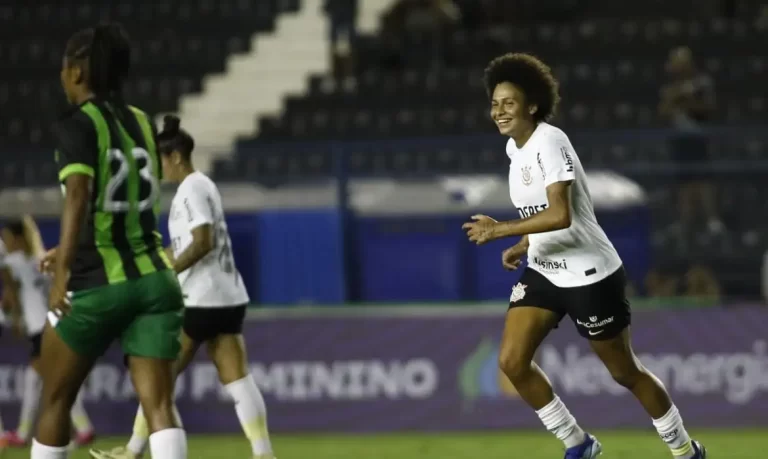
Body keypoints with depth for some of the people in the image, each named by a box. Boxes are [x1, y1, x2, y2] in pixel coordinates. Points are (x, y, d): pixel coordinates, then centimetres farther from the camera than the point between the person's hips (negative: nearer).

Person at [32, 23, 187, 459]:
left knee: (56, 401, 14)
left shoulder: (77, 125, -7)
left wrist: (63, 268, -31)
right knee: (159, 404, -5)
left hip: (96, 286, -5)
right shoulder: (143, 124, 14)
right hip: (153, 278, 5)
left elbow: (78, 194, -23)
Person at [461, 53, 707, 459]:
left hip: (589, 275, -8)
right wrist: (524, 246, 6)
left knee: (625, 372, 4)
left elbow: (560, 215, -34)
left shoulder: (548, 142, -22)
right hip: (543, 272, 8)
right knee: (511, 361, -6)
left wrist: (500, 230, -33)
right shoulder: (515, 147, 5)